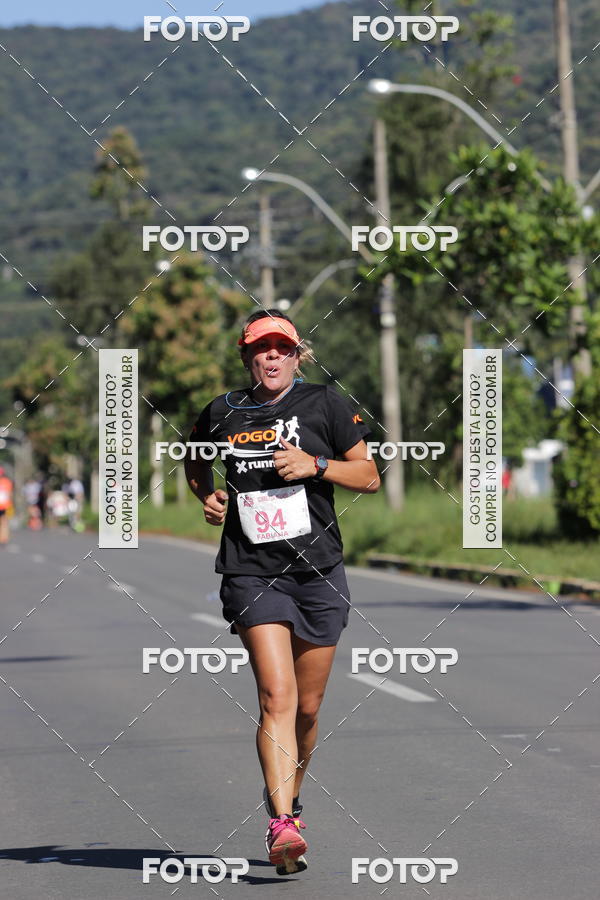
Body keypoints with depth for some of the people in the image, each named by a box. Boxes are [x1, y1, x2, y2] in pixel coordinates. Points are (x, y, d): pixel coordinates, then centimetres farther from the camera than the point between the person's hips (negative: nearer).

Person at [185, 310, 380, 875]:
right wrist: (207, 495, 8)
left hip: (318, 572, 1)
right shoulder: (222, 414, 6)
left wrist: (315, 465, -12)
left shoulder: (324, 403, 2)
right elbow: (194, 459, 28)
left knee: (307, 707, 9)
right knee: (277, 696, -18)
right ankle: (282, 827, -24)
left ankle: (286, 797, 35)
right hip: (251, 573, -1)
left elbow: (369, 476, 4)